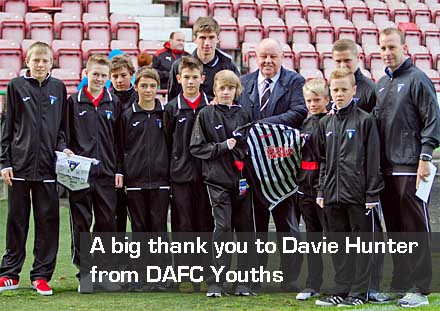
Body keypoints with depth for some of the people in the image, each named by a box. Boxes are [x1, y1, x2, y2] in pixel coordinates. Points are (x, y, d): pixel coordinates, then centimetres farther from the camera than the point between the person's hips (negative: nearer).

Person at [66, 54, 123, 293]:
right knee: (81, 224, 1)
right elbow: (65, 136, 6)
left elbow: (119, 139, 10)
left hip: (106, 174, 2)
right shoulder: (74, 102, 5)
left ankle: (105, 272, 13)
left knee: (107, 223, 3)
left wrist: (119, 170, 4)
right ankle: (85, 274, 8)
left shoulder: (114, 104, 9)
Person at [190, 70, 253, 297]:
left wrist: (244, 151, 2)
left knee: (245, 228, 3)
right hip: (218, 179, -3)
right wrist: (223, 147, -10)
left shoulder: (243, 115, 11)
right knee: (222, 227, -11)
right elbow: (196, 147, -1)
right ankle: (215, 283, -5)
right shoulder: (206, 115, 2)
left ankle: (243, 282, 11)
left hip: (241, 179, 4)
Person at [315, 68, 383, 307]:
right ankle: (341, 291, 17)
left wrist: (372, 194, -9)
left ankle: (359, 292, 8)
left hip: (358, 194, -5)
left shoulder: (365, 121, -3)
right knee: (339, 244, 10)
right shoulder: (326, 123, 13)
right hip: (333, 195, 5)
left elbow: (372, 160, -5)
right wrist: (322, 191, 12)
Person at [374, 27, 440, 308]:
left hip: (410, 167, -7)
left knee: (415, 227, -4)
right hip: (386, 167, 7)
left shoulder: (417, 79, -5)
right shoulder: (381, 84, 17)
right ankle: (400, 285, 20)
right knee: (394, 228, 12)